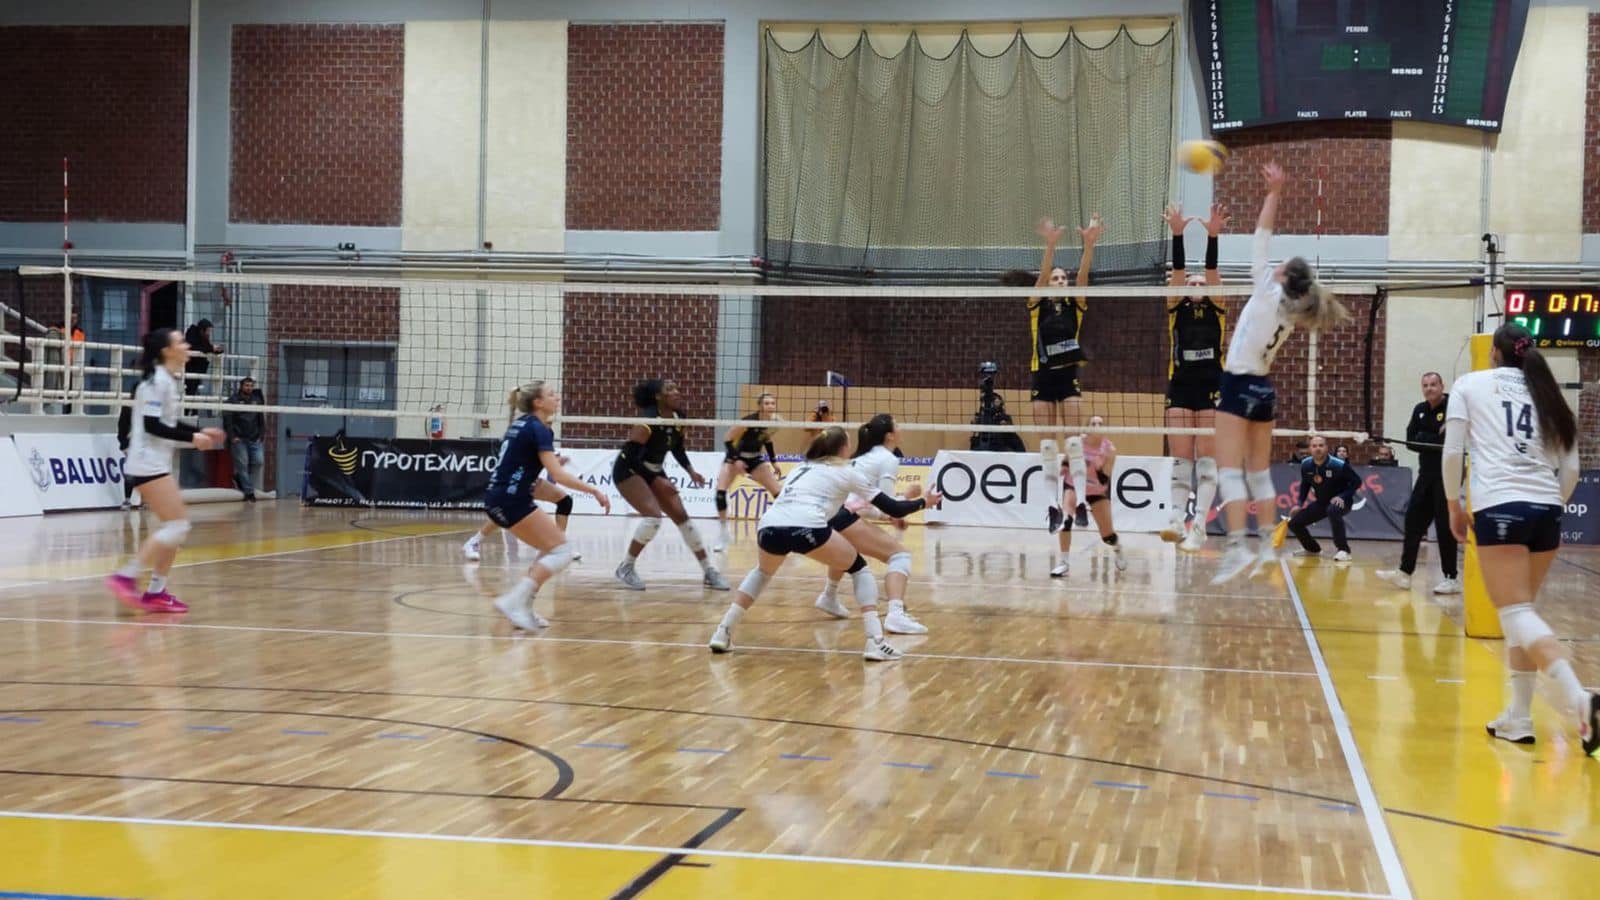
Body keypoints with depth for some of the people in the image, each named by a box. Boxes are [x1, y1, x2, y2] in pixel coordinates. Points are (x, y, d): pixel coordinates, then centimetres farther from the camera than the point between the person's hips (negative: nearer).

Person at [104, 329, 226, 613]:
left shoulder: (169, 381, 14)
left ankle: (156, 593, 11)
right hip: (148, 464, -10)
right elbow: (151, 425, -21)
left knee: (178, 526, 8)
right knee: (177, 526, -13)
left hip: (158, 463, 10)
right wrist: (191, 438, -19)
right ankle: (125, 577, -13)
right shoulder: (156, 381, -14)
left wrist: (200, 432, 11)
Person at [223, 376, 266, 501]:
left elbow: (261, 420, 17)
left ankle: (239, 477, 15)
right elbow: (227, 420, -6)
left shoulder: (257, 400, 13)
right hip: (239, 439, -4)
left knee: (258, 461, -5)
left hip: (254, 439, 4)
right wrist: (232, 436, -13)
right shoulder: (233, 400, -2)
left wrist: (262, 434, 6)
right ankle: (248, 492, 0)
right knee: (242, 463, -5)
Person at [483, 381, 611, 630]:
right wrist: (594, 491, -14)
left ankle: (523, 608, 10)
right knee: (561, 552, -6)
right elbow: (558, 474, -18)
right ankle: (513, 601, -18)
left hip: (497, 500, 9)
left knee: (551, 548, 16)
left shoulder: (521, 424, 16)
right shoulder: (539, 429, -11)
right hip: (512, 501, -9)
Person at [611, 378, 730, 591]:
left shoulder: (678, 418, -4)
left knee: (681, 516, 0)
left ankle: (708, 571, 6)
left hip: (653, 471, 7)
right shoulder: (648, 422, -26)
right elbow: (630, 457, -27)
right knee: (654, 516, -24)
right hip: (628, 471, -7)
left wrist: (690, 471, -2)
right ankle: (625, 568, -8)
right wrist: (658, 481, -27)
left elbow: (677, 447, 13)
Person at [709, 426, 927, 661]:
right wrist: (921, 502, 38)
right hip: (806, 527, -5)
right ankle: (876, 642, 6)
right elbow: (893, 509, 20)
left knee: (763, 572, 37)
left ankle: (722, 633, 25)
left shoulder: (800, 468, 35)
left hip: (769, 527, 5)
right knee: (858, 568, 19)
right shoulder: (848, 472, 21)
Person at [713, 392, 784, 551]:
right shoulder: (749, 421, -28)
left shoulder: (775, 422, -10)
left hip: (755, 459, 5)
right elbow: (728, 440, -19)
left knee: (780, 493, -3)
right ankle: (723, 534, -12)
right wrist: (735, 460, -29)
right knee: (721, 491, -24)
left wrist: (774, 463, 9)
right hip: (736, 457, -5)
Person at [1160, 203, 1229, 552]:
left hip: (1211, 387, -2)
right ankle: (1177, 520, -8)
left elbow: (1212, 270, -6)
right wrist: (1177, 235, -16)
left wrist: (1213, 237, -20)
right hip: (1180, 387, 2)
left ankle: (1199, 527, -9)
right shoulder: (1176, 309, 10)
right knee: (1180, 459, -1)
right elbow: (1178, 270, -3)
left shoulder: (1216, 309, 8)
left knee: (1205, 460, -4)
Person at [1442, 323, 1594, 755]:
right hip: (1545, 510, 5)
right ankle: (1518, 716, 15)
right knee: (1519, 611, 16)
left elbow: (1452, 452, 3)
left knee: (1517, 613, -9)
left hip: (1500, 507, -5)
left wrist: (1454, 506, 15)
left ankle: (1578, 698, -29)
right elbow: (1571, 469, 14)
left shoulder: (1470, 384, 8)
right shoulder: (1547, 393, 17)